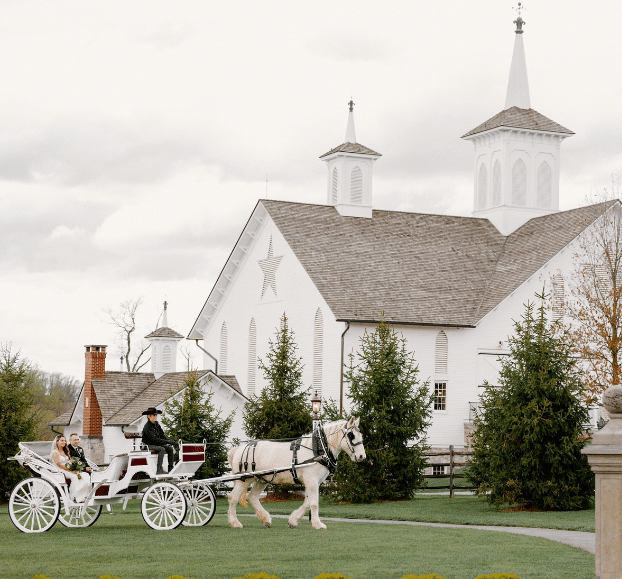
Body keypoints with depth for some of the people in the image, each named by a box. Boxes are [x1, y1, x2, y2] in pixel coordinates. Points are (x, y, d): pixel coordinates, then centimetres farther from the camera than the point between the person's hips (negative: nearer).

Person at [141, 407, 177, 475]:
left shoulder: (156, 424, 8)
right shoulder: (147, 427, -16)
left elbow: (162, 436, 9)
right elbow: (154, 440, -25)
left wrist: (172, 441, -9)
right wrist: (168, 442, -28)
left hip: (158, 444, 7)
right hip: (149, 445, -7)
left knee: (170, 449, -14)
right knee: (162, 449, -33)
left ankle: (171, 468, -16)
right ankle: (159, 470, -37)